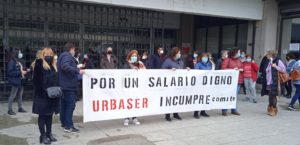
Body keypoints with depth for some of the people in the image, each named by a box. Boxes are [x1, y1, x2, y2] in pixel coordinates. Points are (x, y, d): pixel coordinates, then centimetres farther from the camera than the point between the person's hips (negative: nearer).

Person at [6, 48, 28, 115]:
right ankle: (10, 110, 8)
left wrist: (24, 71, 5)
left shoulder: (18, 62, 12)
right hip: (15, 82, -9)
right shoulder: (11, 62, -13)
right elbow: (10, 72, -20)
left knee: (20, 95, 15)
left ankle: (20, 108, 26)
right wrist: (20, 72, -22)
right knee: (12, 96, -1)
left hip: (21, 81, 9)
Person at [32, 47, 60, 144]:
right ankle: (43, 136, 9)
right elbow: (36, 81, -13)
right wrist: (43, 91, -19)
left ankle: (49, 133, 24)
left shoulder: (53, 66, 13)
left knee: (50, 115, 14)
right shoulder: (39, 65, -8)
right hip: (42, 95, -7)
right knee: (42, 115, 2)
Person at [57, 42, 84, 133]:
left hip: (64, 85, 11)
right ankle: (68, 126, -10)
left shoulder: (63, 56, 21)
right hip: (68, 85, -11)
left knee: (64, 104, 14)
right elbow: (65, 67, -30)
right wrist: (77, 70, -32)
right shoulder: (67, 56, -12)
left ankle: (64, 123, 21)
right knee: (70, 104, -10)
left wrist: (76, 69, 27)